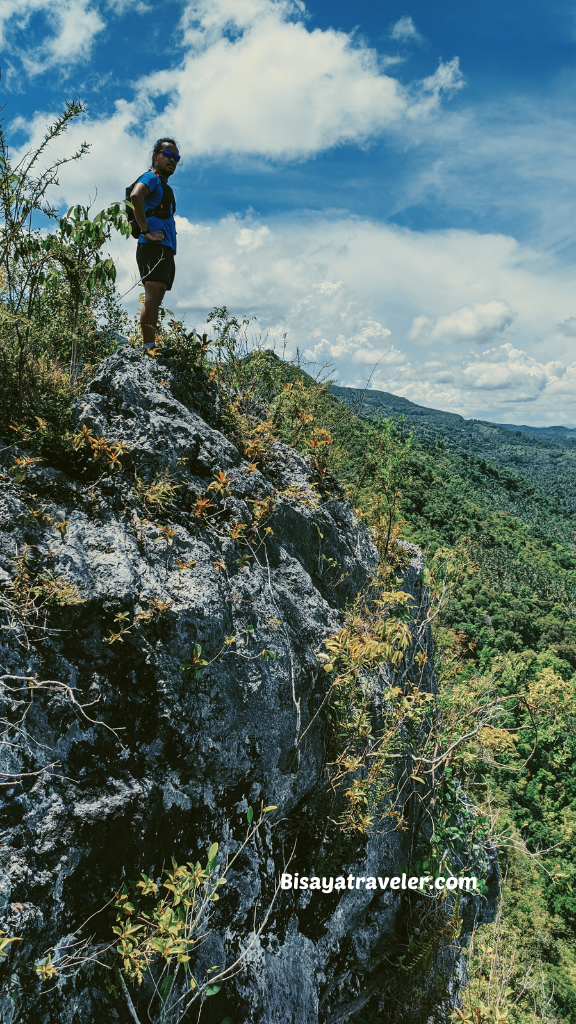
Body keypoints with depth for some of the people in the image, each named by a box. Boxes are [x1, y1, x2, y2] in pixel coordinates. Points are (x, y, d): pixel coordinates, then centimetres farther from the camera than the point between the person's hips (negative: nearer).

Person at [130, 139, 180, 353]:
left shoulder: (164, 186, 28)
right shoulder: (151, 178, -1)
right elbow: (135, 196, -23)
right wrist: (146, 231, -23)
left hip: (166, 250, 10)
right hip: (154, 248, -10)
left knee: (155, 301, 6)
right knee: (152, 297, -18)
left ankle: (150, 348, 6)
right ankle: (148, 348, -24)